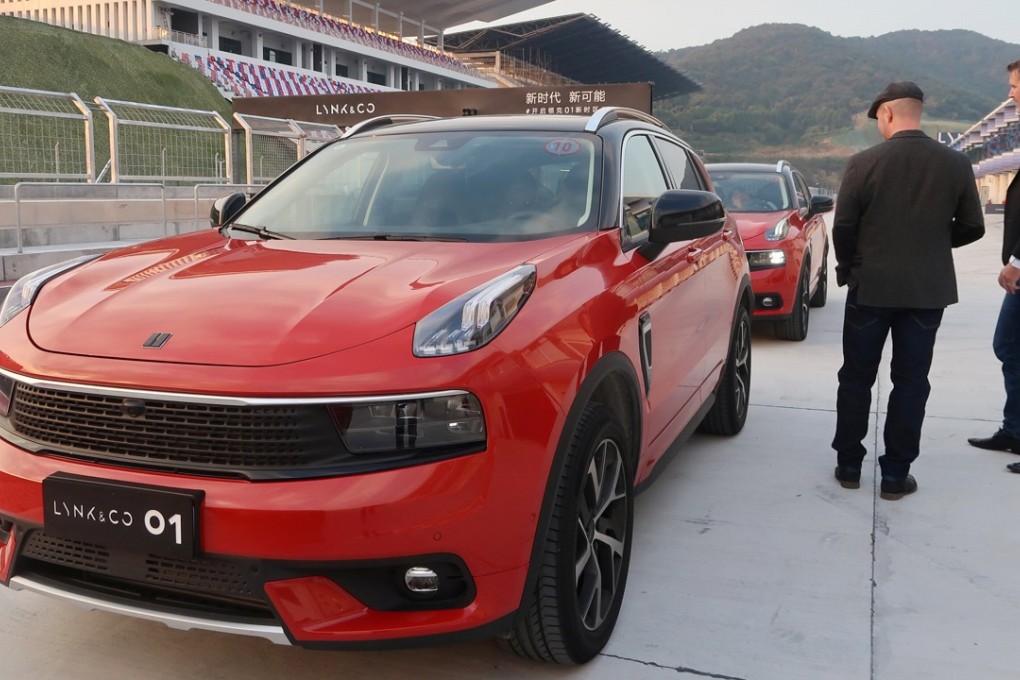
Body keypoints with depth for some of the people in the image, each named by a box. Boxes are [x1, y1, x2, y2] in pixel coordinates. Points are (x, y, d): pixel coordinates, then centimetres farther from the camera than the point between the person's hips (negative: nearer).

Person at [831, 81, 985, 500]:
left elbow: (843, 227, -8)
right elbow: (972, 227, 3)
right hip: (928, 290, 2)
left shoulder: (863, 163, -11)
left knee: (856, 378, 12)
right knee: (911, 383, 9)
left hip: (870, 287, -2)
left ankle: (848, 465, 19)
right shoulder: (956, 164, -3)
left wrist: (848, 268, 10)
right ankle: (895, 475, 13)